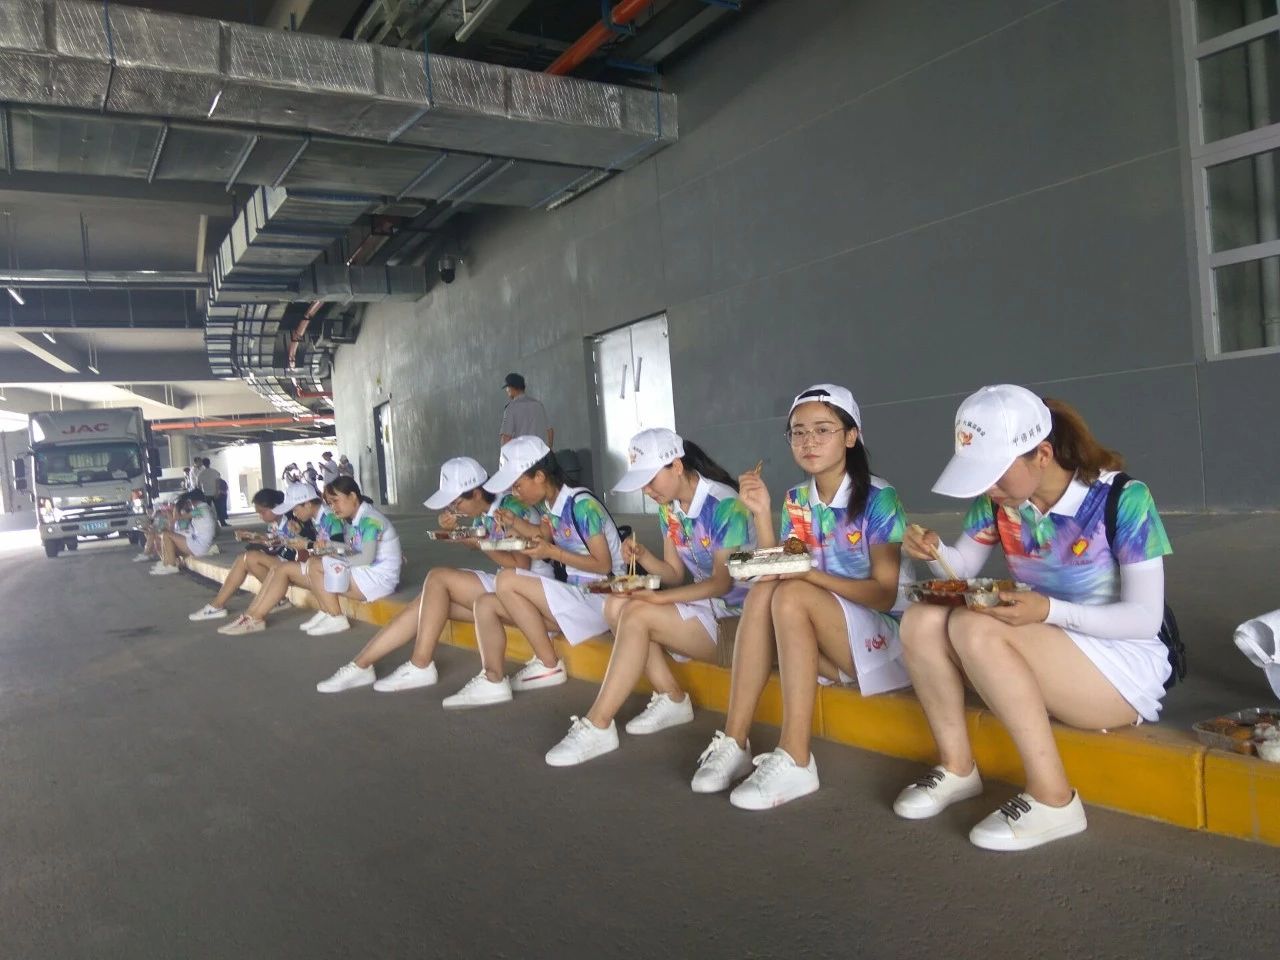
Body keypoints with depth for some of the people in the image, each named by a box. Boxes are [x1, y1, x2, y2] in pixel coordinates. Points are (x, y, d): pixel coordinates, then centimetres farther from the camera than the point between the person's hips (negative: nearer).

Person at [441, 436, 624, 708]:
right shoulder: (550, 505, 5)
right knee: (486, 605, -2)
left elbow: (604, 565, -17)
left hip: (599, 600, -9)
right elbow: (544, 534, 25)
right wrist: (514, 522, 6)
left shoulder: (581, 505, -18)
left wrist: (553, 553, -20)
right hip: (575, 596, 9)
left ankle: (549, 665, -10)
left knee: (507, 581, -22)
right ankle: (492, 681, -9)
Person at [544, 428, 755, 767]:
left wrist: (659, 598, -27)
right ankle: (672, 699, -7)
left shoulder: (725, 505, -17)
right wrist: (643, 556, -11)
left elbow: (723, 582, -19)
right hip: (702, 603, 8)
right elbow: (675, 574, 10)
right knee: (617, 605, -14)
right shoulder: (669, 507, 6)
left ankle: (598, 726, -20)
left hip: (735, 614, -8)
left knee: (637, 614, -25)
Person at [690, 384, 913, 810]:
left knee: (792, 596, -31)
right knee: (762, 593, -24)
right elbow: (776, 574, -2)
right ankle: (734, 742, -23)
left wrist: (811, 575, -28)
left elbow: (884, 595, -15)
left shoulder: (878, 498, -11)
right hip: (820, 640, 5)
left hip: (882, 635, -5)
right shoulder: (796, 501, 5)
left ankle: (795, 761, -32)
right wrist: (762, 515, -13)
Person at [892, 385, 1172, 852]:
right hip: (1043, 654, 6)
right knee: (921, 622, -17)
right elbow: (965, 563, 7)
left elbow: (1146, 619, -18)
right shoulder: (997, 498, -5)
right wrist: (935, 552, -17)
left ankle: (1052, 799, -23)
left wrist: (1050, 611, -33)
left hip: (1127, 666, -6)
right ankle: (957, 767, -4)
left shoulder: (1121, 499, -19)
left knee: (975, 628, -31)